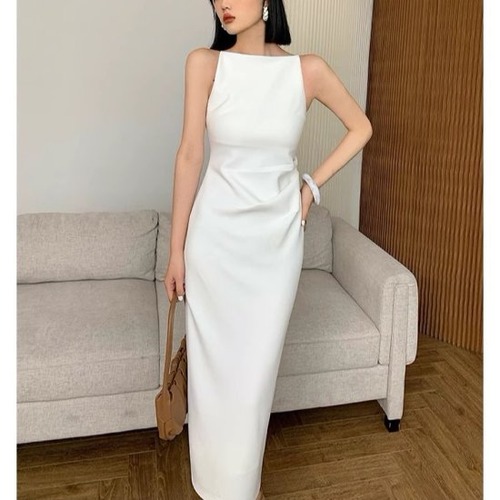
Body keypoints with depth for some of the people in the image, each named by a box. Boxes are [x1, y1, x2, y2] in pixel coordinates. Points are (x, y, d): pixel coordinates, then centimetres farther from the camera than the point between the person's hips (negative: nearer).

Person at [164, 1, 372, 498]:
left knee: (256, 365, 9)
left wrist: (313, 183, 4)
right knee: (213, 363, 8)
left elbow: (361, 128, 11)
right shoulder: (205, 62, -4)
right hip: (216, 232, 0)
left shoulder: (308, 69, -3)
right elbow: (189, 155, -5)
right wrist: (176, 248, -5)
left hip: (278, 234, 1)